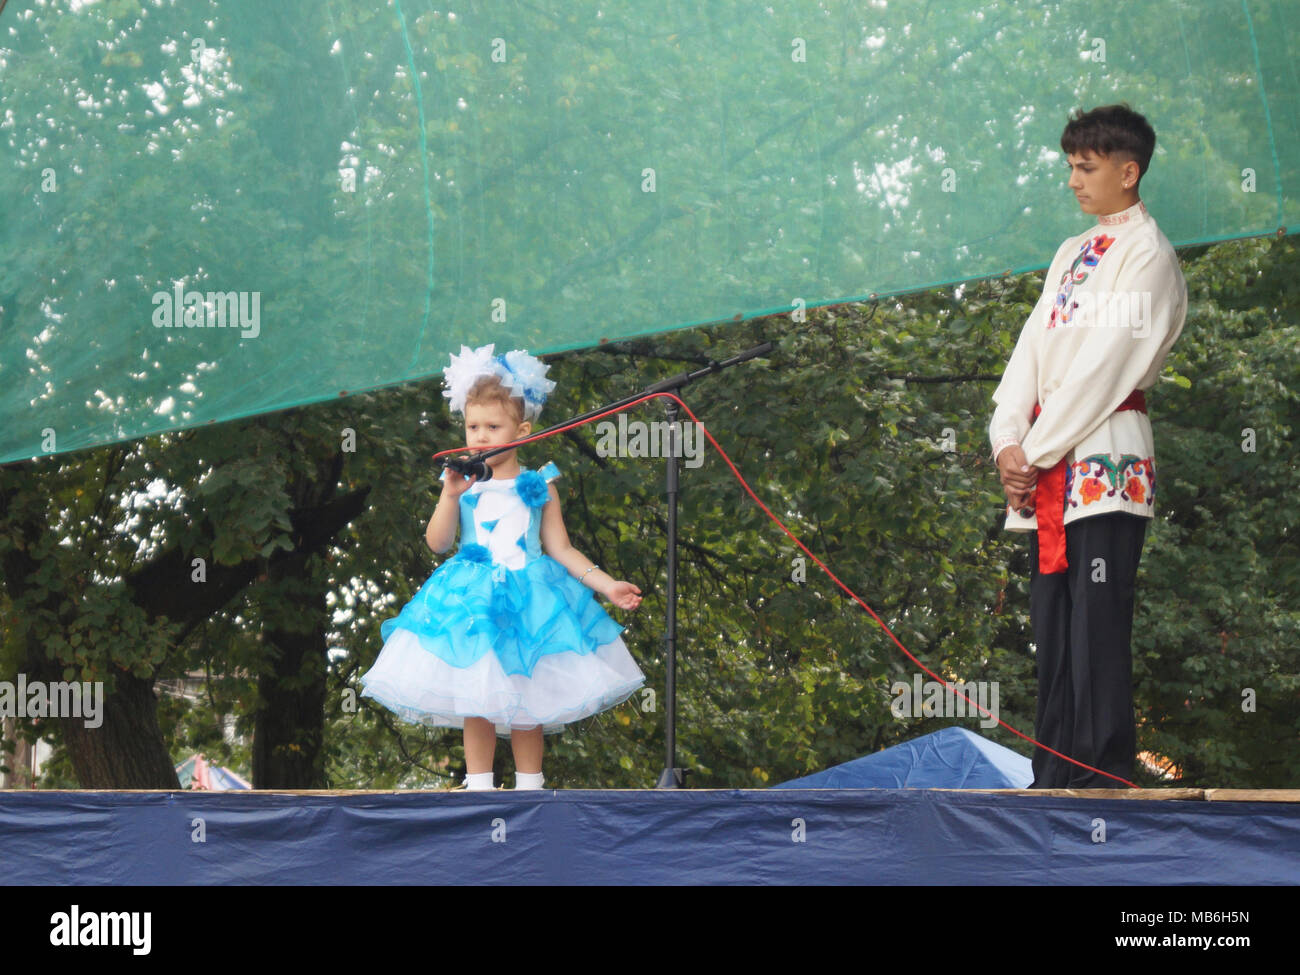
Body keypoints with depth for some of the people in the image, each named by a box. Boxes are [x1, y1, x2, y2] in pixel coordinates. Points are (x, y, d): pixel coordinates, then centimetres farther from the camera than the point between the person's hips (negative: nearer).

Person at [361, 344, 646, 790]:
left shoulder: (538, 487, 2)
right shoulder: (464, 486, 3)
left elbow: (561, 549, 3)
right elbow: (437, 542, -4)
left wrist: (606, 584, -4)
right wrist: (450, 495, -15)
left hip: (528, 599, 0)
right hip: (471, 601, 1)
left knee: (526, 710, 4)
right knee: (476, 707, 2)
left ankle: (528, 790, 14)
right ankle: (478, 790, 9)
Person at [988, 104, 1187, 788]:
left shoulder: (1149, 257, -4)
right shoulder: (1072, 255, 21)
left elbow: (1104, 366, -12)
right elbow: (1034, 347, 14)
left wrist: (1037, 452, -13)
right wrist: (1008, 442, -1)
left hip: (1105, 456, -8)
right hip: (1048, 465, 8)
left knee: (1097, 622, -10)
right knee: (1052, 622, 7)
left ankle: (1103, 778, -9)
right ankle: (1055, 776, 10)